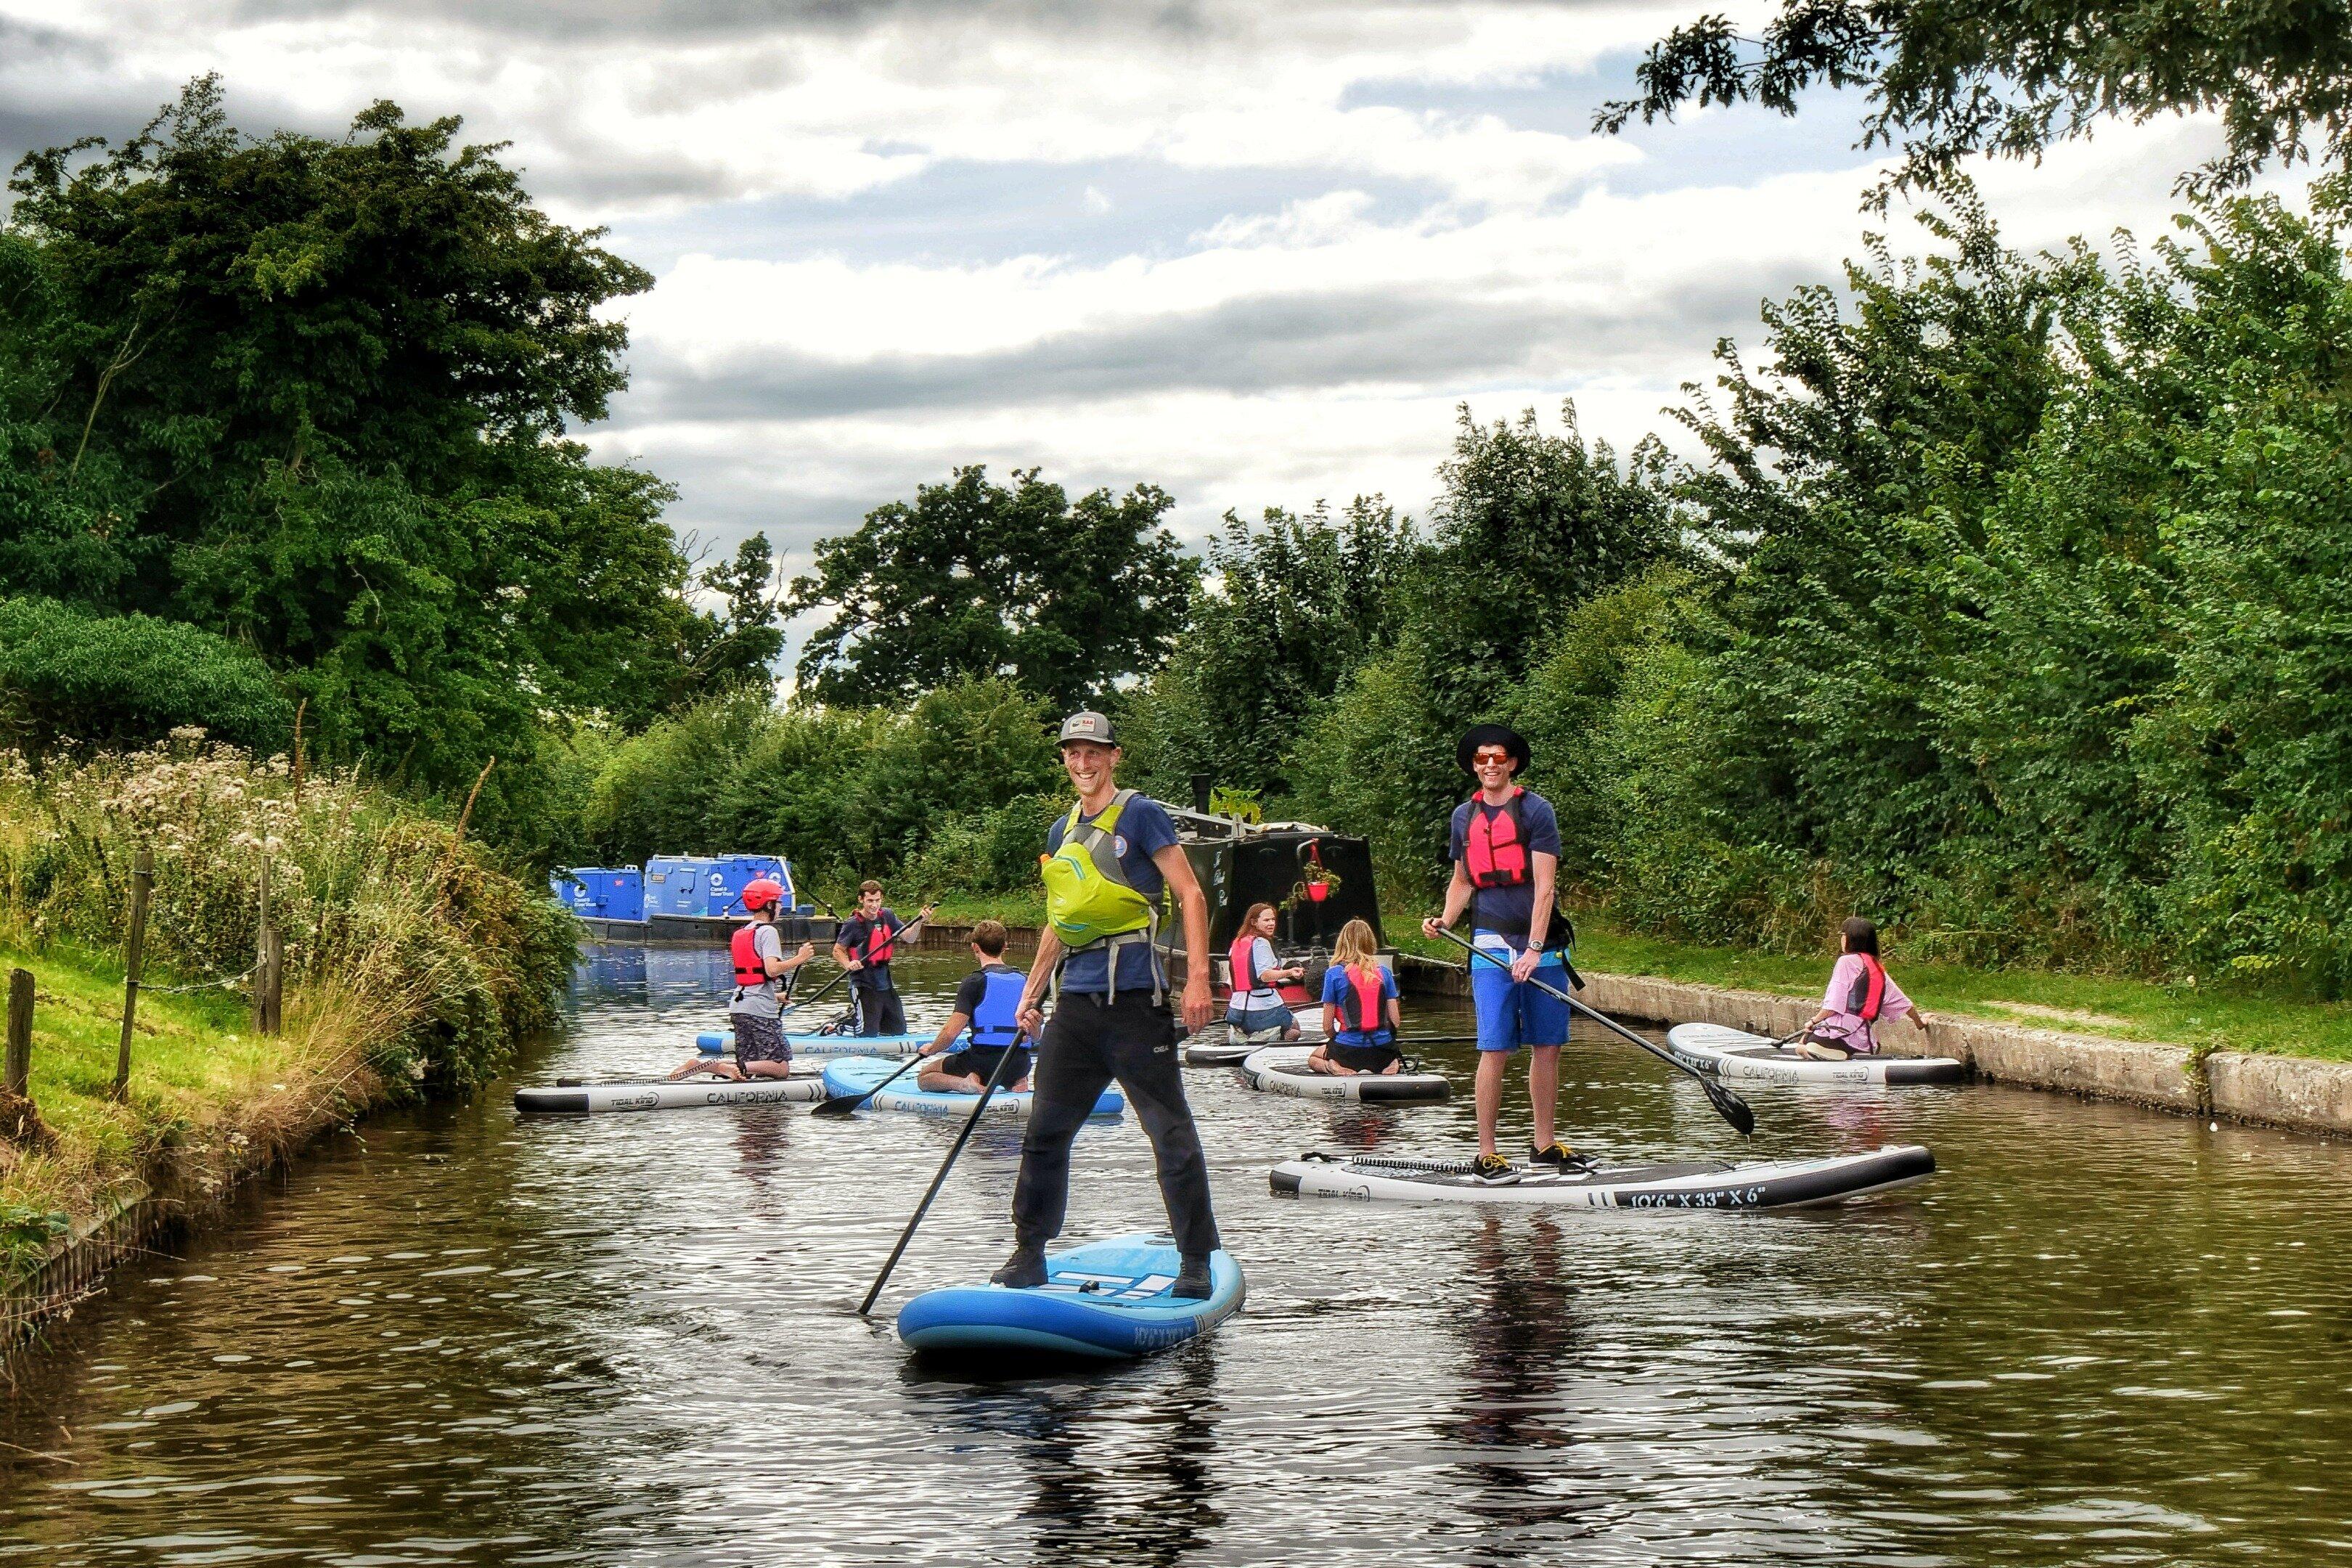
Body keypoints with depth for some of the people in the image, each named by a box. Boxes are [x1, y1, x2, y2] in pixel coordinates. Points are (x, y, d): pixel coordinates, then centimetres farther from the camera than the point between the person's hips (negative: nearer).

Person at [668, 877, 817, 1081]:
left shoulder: (739, 934, 18)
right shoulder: (768, 932, -9)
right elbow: (772, 970, -22)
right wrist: (799, 959, -12)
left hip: (738, 1007, 8)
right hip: (760, 1011, -8)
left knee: (748, 1066, 13)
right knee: (781, 1069, -7)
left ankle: (701, 1064, -5)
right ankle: (737, 1068, -29)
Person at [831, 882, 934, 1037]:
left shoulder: (888, 916, 5)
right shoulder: (853, 924, -11)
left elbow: (908, 937, 2)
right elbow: (838, 950, -6)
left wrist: (919, 921, -15)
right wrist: (849, 965, -25)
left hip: (885, 983, 6)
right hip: (863, 985, -6)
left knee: (899, 1032, 14)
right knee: (868, 1034, -12)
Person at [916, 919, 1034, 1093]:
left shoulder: (974, 982, -8)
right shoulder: (1025, 980, 8)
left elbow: (951, 1032, -13)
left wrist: (931, 1049, 7)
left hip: (982, 1060, -5)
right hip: (1020, 1064, 5)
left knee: (923, 1078, 17)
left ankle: (963, 1083, -12)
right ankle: (1017, 1083, 7)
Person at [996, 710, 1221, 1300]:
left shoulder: (1141, 816, -3)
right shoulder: (1061, 833, 17)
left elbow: (1191, 895, -8)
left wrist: (1198, 978, -17)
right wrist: (1032, 992, 23)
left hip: (1133, 995, -7)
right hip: (1076, 1001, 7)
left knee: (1171, 1132, -4)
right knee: (1045, 1131, 8)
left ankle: (1197, 1262, 2)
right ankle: (1029, 1253, 18)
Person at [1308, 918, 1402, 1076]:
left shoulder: (1334, 974, -6)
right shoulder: (1384, 972, 3)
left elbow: (1327, 1026, -5)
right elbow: (1396, 1021, 1)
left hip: (1349, 1051, -2)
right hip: (1382, 1049, 2)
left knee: (1313, 1058, 31)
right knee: (1393, 1056, 39)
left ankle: (1335, 1068, -4)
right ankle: (1392, 1065, 2)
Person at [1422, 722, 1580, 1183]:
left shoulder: (1536, 810, -2)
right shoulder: (1464, 816, 10)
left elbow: (1544, 885, -7)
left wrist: (1535, 948, -15)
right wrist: (1445, 921, 2)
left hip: (1541, 944, -1)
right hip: (1491, 945, 1)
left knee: (1547, 1045, 5)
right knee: (1495, 1049, -6)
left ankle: (1545, 1144, 17)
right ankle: (1486, 1156, -3)